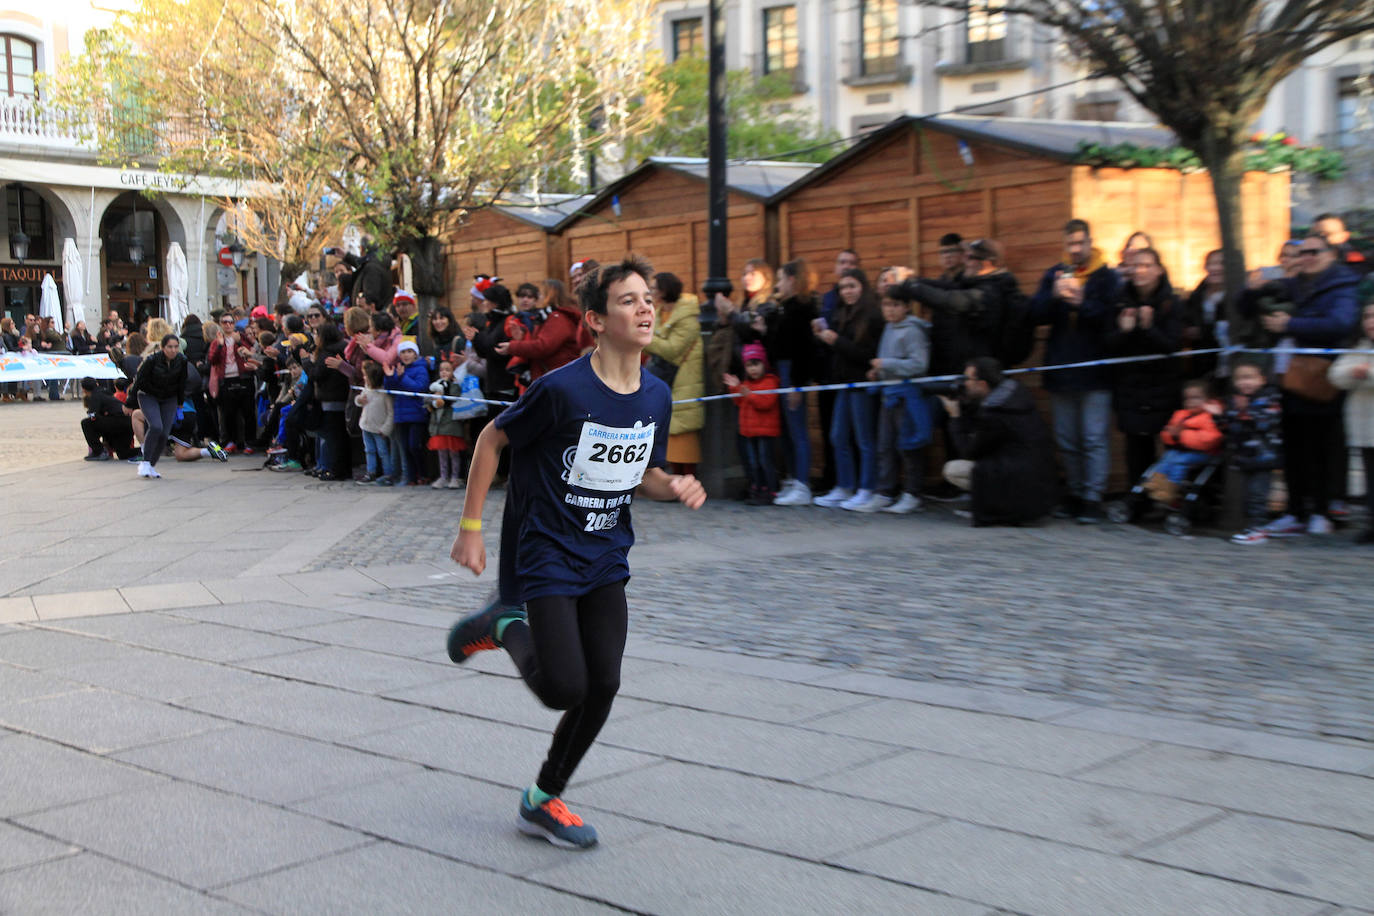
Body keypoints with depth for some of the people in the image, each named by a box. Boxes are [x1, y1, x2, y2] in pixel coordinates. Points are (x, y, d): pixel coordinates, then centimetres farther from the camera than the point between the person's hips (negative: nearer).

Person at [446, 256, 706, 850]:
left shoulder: (656, 396, -1)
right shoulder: (563, 389, -20)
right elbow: (493, 439, -7)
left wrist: (675, 487, -9)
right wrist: (470, 527, -8)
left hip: (606, 560, 6)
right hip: (545, 556, -6)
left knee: (603, 686, 3)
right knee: (564, 688, -13)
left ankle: (543, 801, 23)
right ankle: (505, 626, 19)